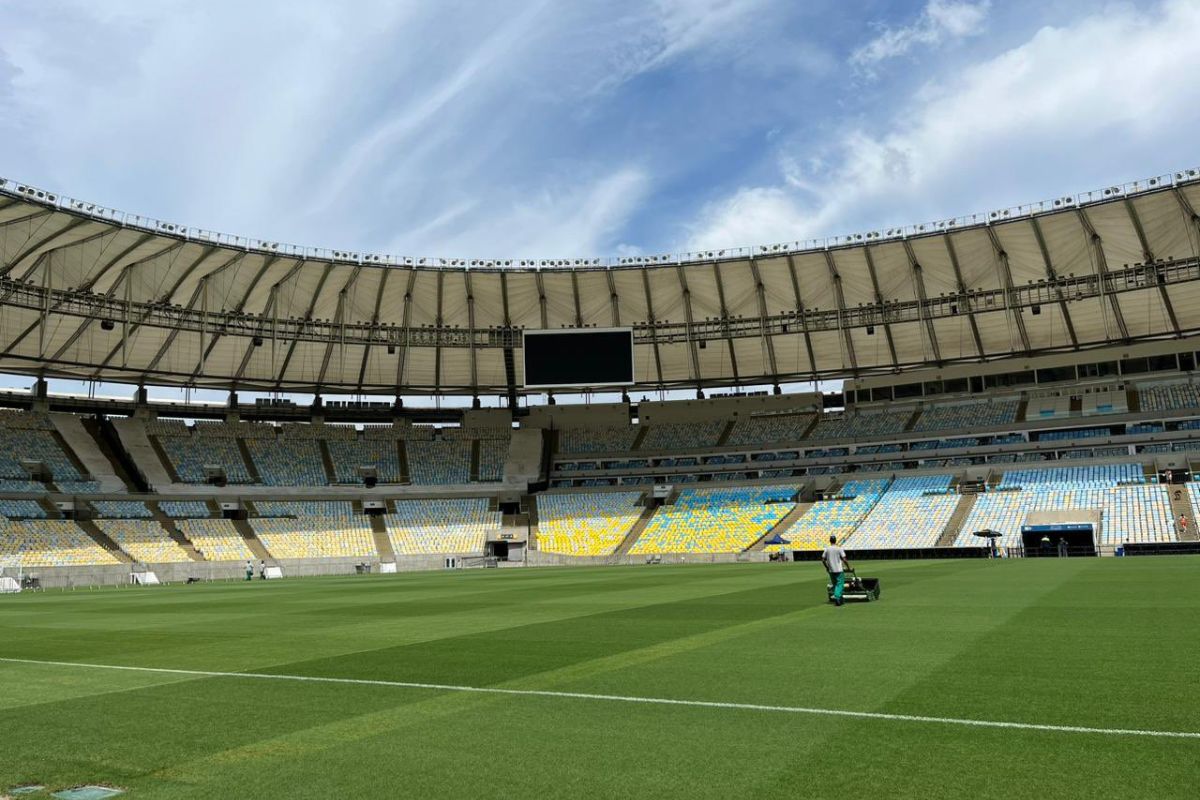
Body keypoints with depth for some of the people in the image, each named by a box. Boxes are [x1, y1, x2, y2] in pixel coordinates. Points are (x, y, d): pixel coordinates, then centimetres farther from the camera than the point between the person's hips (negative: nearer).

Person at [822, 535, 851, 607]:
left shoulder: (827, 549, 2)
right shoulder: (839, 549, -7)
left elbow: (823, 560, 4)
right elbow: (844, 560, -11)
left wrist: (827, 567, 20)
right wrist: (848, 567, 2)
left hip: (831, 571, 4)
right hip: (839, 570, -4)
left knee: (835, 585, 16)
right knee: (840, 584, -1)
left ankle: (840, 600, 20)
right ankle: (837, 597, -21)